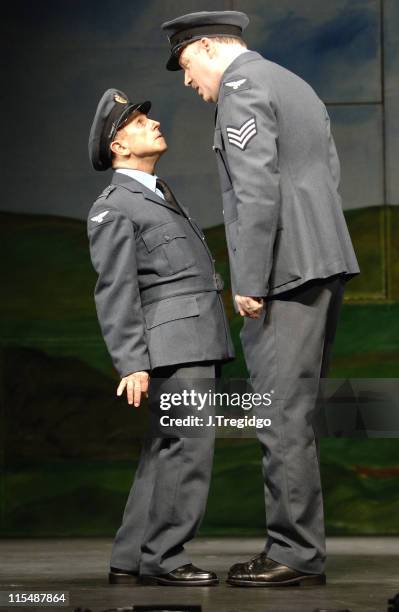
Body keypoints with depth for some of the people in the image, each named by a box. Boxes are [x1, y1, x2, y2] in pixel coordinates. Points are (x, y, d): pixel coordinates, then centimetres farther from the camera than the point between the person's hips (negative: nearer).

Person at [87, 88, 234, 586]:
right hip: (172, 344, -9)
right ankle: (162, 558, -9)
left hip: (196, 346, 9)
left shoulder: (159, 196, 24)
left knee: (165, 451, 7)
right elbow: (115, 293, -11)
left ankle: (131, 559, 9)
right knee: (189, 446, -13)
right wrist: (131, 364, -18)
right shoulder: (113, 209, -4)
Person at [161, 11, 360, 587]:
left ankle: (296, 553, -4)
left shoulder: (240, 87, -7)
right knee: (295, 414, 12)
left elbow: (257, 188, -18)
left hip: (285, 274, -10)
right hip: (327, 266, 10)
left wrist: (250, 283, -16)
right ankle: (298, 545, 14)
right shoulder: (298, 87, 22)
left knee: (283, 415, -7)